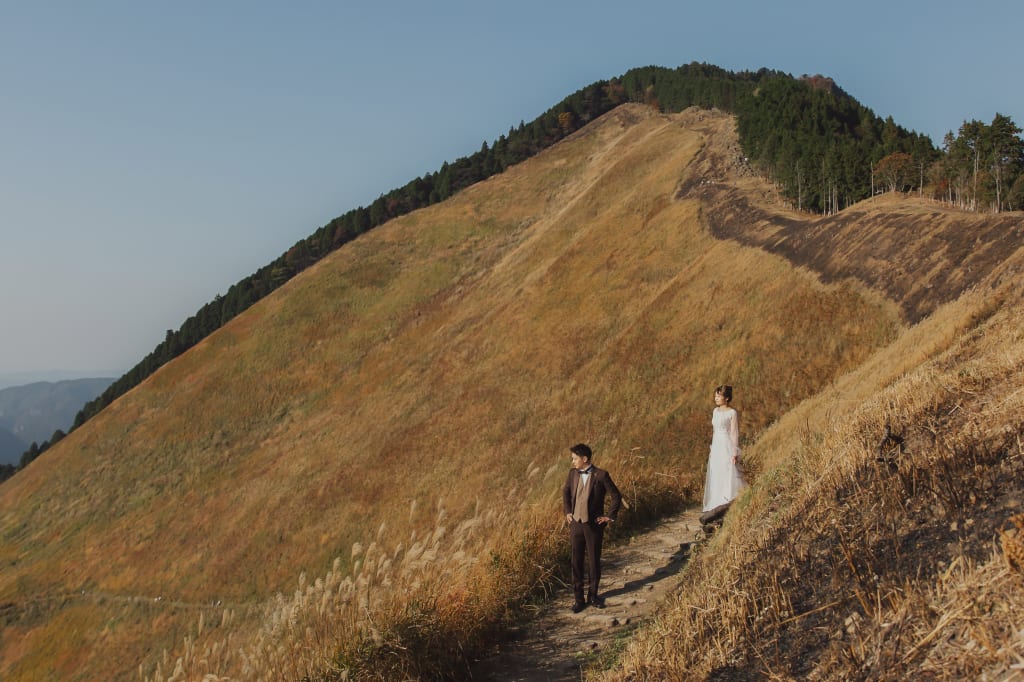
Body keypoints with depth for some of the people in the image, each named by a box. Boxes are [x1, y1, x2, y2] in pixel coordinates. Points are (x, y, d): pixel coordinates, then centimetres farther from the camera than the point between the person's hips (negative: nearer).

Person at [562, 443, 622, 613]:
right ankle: (578, 598, 14)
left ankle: (593, 595, 24)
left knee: (594, 561, 8)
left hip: (594, 525, -3)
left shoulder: (601, 475, -12)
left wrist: (609, 516, -4)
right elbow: (566, 492, 19)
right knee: (576, 562, 5)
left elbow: (616, 496, -5)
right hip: (576, 524, 3)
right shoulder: (572, 473, 1)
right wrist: (567, 512, 11)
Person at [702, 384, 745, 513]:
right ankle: (718, 505, 16)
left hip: (727, 447, -7)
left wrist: (735, 453, -13)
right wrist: (711, 449, 17)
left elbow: (735, 434, -10)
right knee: (716, 477, 9)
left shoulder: (732, 413, -9)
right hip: (716, 447, 7)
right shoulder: (716, 411, 11)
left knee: (729, 476, -6)